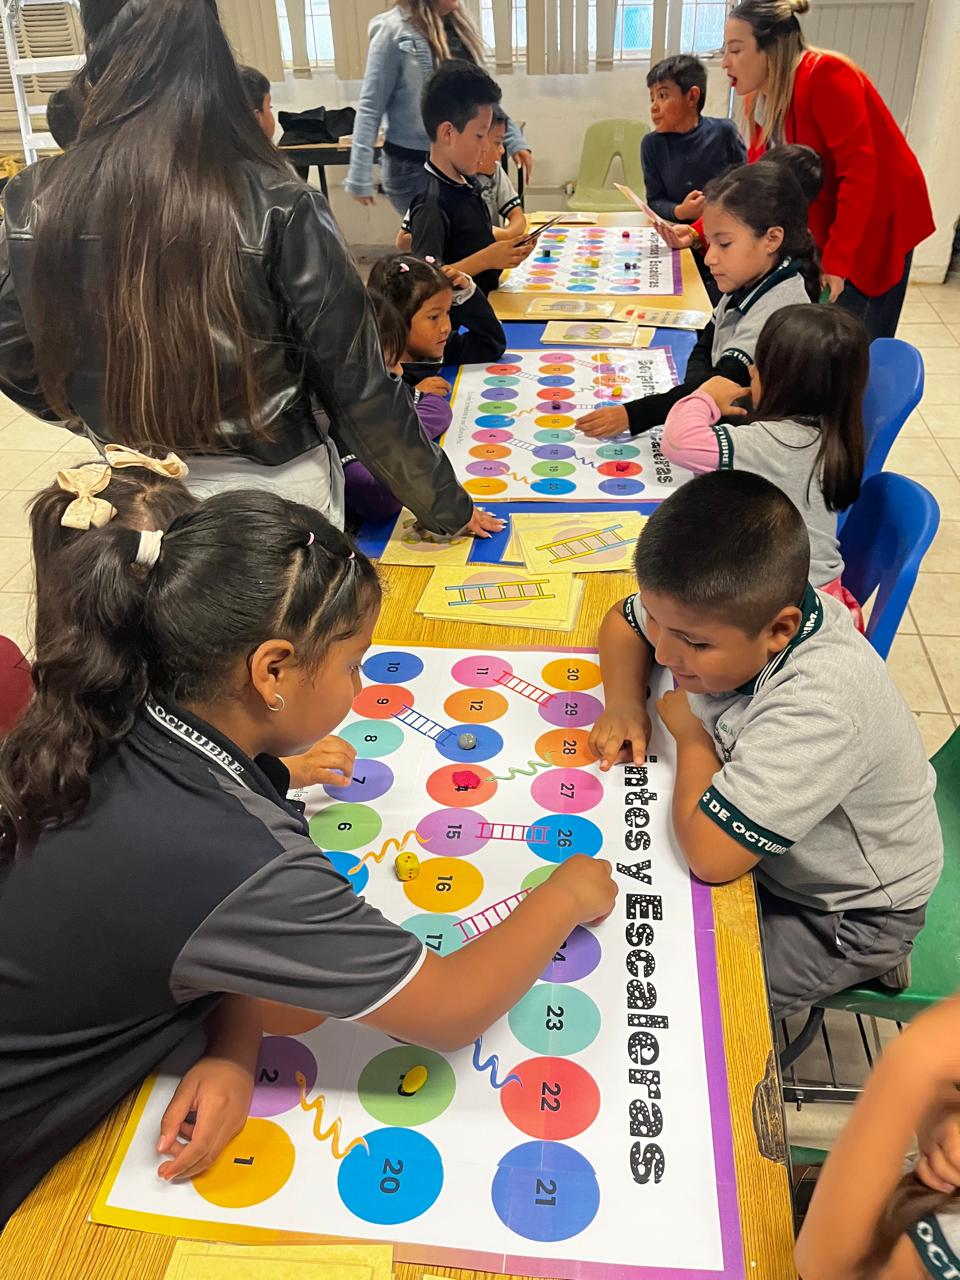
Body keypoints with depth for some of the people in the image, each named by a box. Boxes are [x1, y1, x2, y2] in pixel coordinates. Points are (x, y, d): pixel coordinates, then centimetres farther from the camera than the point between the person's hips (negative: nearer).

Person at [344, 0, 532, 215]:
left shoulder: (459, 24, 9)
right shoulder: (394, 29, -10)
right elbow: (371, 108, -10)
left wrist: (515, 140, 10)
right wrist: (360, 177, -14)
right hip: (412, 166, -6)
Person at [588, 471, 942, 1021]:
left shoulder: (819, 706, -39)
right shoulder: (731, 602, -18)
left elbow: (708, 853, -40)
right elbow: (621, 620, 2)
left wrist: (690, 732, -25)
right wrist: (625, 704, -16)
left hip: (846, 914, -7)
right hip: (763, 842, 7)